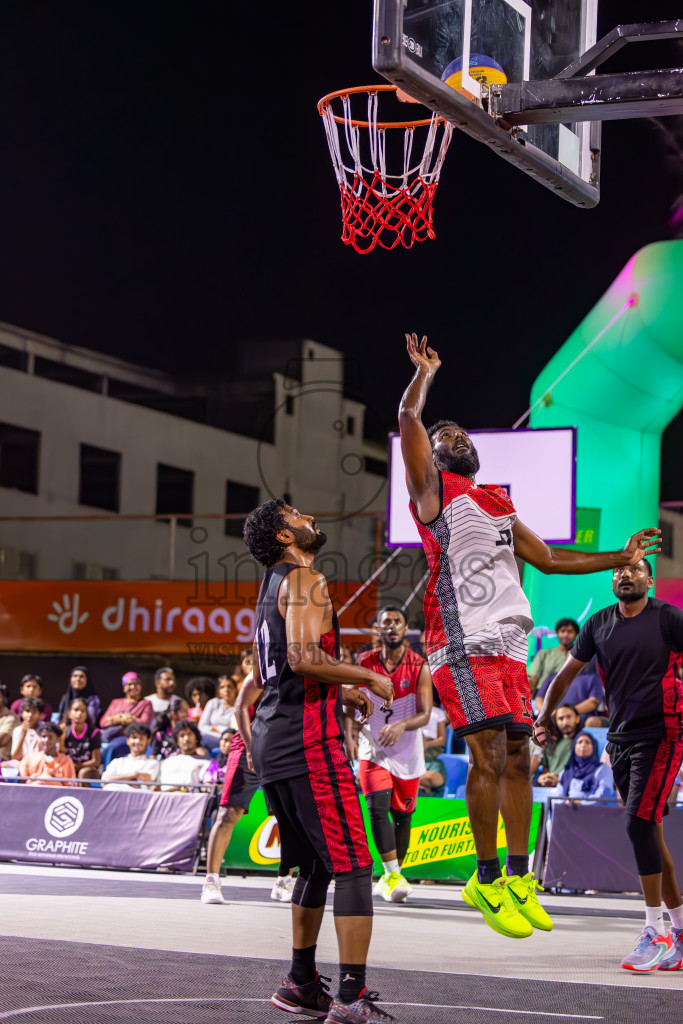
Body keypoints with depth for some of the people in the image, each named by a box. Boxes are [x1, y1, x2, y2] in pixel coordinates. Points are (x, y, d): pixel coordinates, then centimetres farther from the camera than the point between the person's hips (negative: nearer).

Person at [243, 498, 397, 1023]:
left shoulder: (274, 586, 21)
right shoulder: (306, 581, -9)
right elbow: (304, 656, -24)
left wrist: (340, 692, 26)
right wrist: (370, 678, -11)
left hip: (272, 739, 10)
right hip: (308, 740, -10)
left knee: (317, 867, 19)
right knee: (352, 866, -10)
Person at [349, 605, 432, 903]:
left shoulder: (419, 667, -8)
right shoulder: (365, 663, -4)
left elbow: (425, 714, -14)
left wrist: (401, 725, -35)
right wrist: (348, 736, -21)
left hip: (407, 753, 1)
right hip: (372, 748, -1)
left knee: (402, 816, 8)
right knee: (378, 808, -20)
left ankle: (390, 878, 25)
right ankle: (393, 875, -22)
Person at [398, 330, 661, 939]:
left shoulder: (499, 503, 25)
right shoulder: (433, 489, 5)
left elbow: (548, 558, 30)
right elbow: (409, 419, -7)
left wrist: (620, 558, 29)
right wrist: (425, 373, 9)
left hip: (508, 641, 7)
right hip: (462, 641, -7)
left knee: (518, 756, 6)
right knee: (489, 755, -13)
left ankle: (519, 876, 13)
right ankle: (487, 880, -6)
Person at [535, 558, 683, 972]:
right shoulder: (599, 623, 10)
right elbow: (568, 673, 20)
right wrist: (544, 717, 16)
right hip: (621, 738, 6)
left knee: (639, 823, -17)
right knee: (649, 832, 7)